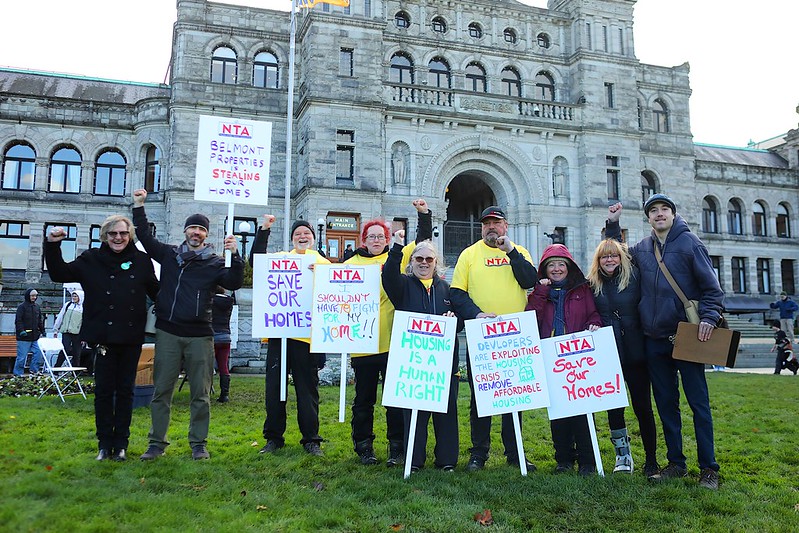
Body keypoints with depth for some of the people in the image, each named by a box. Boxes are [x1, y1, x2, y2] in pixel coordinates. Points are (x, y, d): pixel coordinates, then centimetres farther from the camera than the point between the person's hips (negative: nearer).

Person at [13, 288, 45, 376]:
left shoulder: (37, 307, 14)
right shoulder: (22, 306, -5)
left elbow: (40, 321, 22)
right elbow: (18, 320, -10)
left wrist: (42, 331, 18)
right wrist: (21, 331, -21)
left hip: (35, 337, 6)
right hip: (24, 337, -6)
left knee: (39, 353, 0)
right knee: (22, 356, -2)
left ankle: (34, 370, 13)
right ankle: (18, 374, 9)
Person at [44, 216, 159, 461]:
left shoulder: (141, 261, 7)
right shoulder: (92, 259, 4)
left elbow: (155, 291, 17)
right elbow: (60, 273, 4)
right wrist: (52, 246, -8)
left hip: (132, 337, 1)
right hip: (103, 337, -1)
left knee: (125, 390, 8)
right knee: (103, 390, 3)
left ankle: (121, 444, 18)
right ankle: (105, 443, 17)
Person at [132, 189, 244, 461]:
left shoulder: (214, 262, 6)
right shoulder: (169, 254, 12)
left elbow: (234, 283, -7)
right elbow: (145, 237, 16)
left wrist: (235, 255, -19)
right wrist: (139, 207, 11)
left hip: (200, 336, -1)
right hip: (168, 333, 2)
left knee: (200, 393, 3)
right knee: (161, 390, 6)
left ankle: (199, 443, 14)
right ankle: (157, 443, 16)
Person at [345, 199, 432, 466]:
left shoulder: (396, 258, 10)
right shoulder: (352, 263, 11)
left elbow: (422, 243, 7)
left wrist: (424, 214, -1)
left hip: (393, 343, -1)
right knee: (364, 398, 10)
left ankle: (397, 447, 15)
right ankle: (364, 447, 22)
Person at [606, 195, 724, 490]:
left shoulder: (689, 242, -3)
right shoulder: (642, 248, 10)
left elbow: (711, 286, -4)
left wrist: (709, 317, -17)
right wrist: (612, 224, 19)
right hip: (655, 340, 5)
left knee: (698, 402, -1)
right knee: (666, 403, 10)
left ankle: (708, 468, 7)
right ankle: (675, 463, 21)